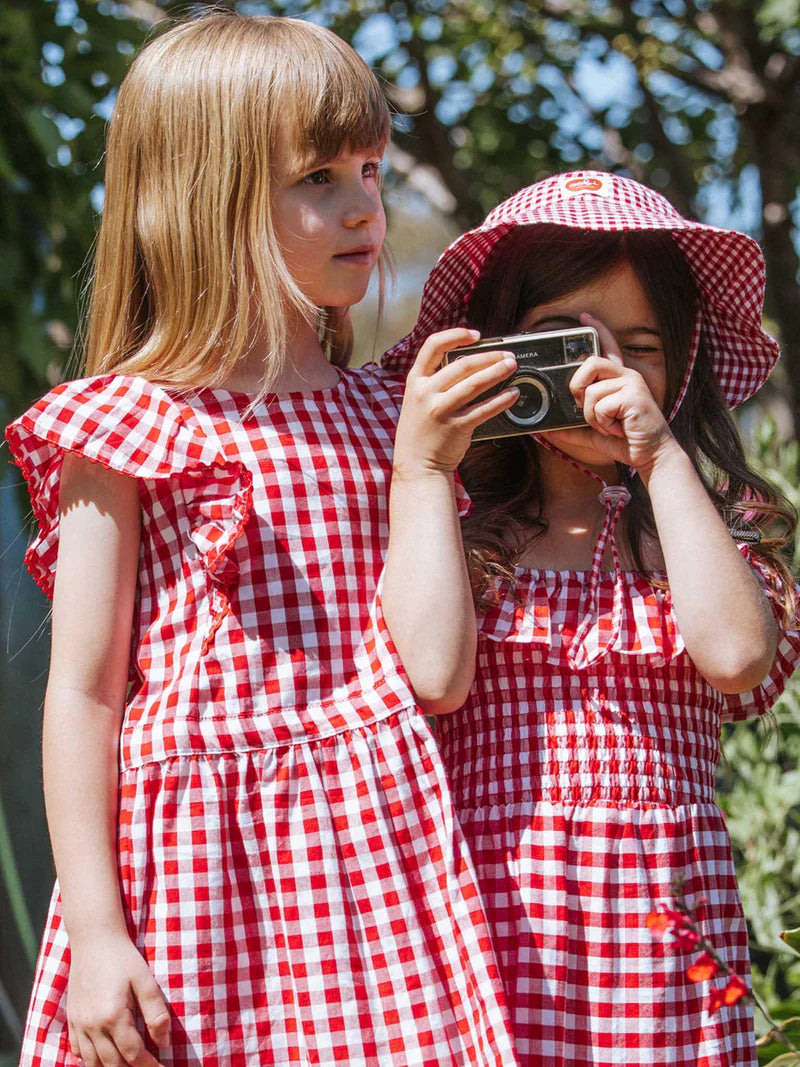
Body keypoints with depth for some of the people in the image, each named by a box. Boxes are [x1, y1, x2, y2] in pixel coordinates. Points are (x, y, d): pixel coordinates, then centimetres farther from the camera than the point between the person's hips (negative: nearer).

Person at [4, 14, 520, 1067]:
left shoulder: (386, 414, 13)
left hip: (378, 848, 4)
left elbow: (434, 659, 14)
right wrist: (96, 933, -8)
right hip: (201, 862, -4)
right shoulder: (124, 427, -2)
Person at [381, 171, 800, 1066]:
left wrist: (662, 457, -6)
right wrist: (420, 469, -6)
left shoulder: (716, 530, 11)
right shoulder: (457, 526, 6)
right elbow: (431, 676, -12)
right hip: (491, 913, -1)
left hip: (661, 926, 1)